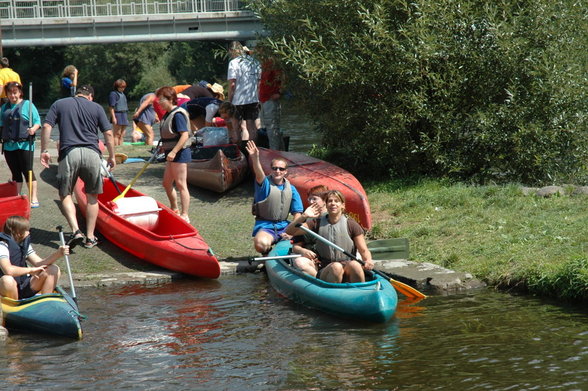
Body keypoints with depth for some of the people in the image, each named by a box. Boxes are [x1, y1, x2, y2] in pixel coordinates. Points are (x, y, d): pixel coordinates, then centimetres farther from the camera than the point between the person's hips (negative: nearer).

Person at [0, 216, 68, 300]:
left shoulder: (24, 245, 8)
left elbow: (39, 264, 3)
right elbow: (8, 270, -33)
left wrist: (58, 253, -12)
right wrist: (31, 270, -21)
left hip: (23, 287, 8)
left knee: (53, 270, 0)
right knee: (7, 280, -42)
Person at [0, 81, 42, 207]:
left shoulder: (27, 105, 0)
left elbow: (37, 121, -4)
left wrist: (33, 129, -23)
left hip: (24, 145, -5)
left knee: (28, 171, -5)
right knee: (15, 173, 10)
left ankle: (34, 198, 0)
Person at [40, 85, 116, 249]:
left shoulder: (59, 104, 13)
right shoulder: (96, 107, 12)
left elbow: (46, 127, 2)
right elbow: (108, 133, 6)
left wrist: (44, 151, 7)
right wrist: (112, 156, 14)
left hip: (68, 153, -1)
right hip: (92, 154, 1)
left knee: (65, 194, 8)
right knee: (92, 196, 13)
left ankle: (75, 230, -13)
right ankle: (90, 237, 12)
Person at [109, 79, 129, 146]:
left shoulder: (123, 94, 19)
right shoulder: (113, 94, -8)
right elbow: (111, 107, -13)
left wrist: (126, 118, 22)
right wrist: (113, 117, -20)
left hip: (124, 115, 8)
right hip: (117, 115, -8)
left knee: (122, 135, 9)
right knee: (117, 134, -8)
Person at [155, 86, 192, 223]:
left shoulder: (178, 114, -17)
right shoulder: (168, 114, 12)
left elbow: (184, 135, -24)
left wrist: (174, 152, -27)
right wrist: (164, 147, 20)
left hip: (180, 154, -11)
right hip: (172, 154, 11)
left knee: (181, 184, -8)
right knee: (167, 183, 18)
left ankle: (184, 215, -5)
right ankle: (174, 210, 31)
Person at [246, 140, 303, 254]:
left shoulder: (291, 189, 7)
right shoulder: (265, 184, -5)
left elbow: (297, 214, 6)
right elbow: (259, 174, -29)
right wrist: (255, 159, -50)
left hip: (283, 226, 4)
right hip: (265, 226, -4)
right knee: (261, 244, -36)